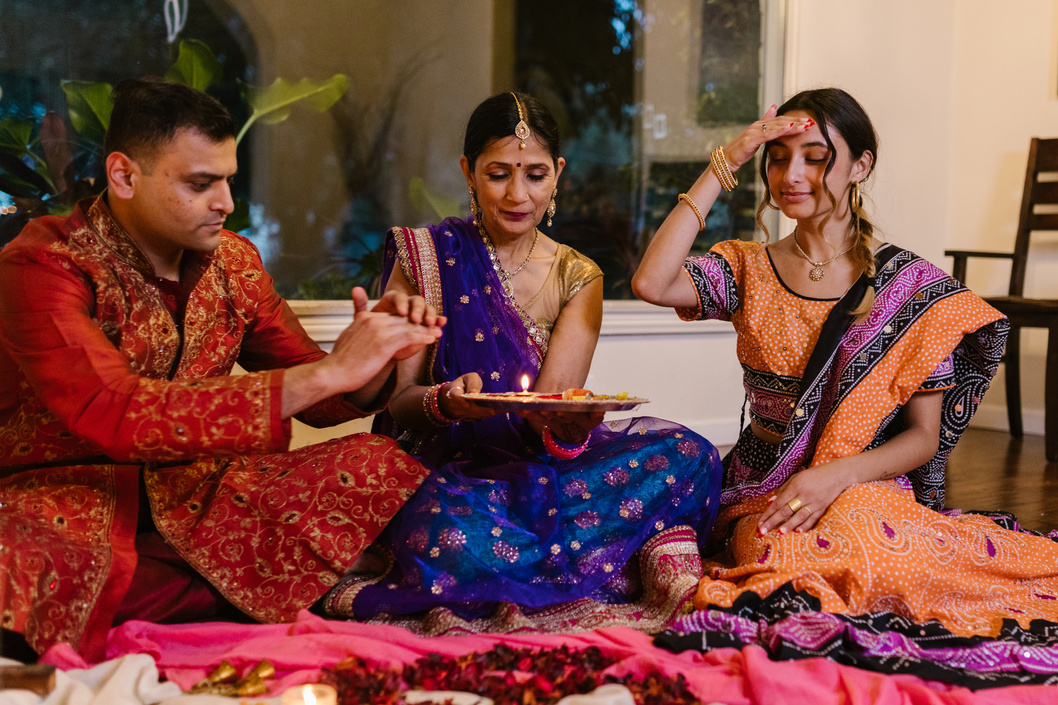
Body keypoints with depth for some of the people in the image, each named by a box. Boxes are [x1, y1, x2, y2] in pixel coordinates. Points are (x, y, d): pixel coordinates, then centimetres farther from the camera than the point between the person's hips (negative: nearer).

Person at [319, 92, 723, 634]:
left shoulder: (577, 278, 9)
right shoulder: (424, 255, 2)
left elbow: (552, 412, -3)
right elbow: (396, 398, -2)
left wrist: (572, 422, -28)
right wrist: (445, 401, -26)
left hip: (539, 466, 3)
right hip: (449, 470, -3)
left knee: (687, 456, -23)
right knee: (449, 541, -40)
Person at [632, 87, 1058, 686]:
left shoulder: (914, 287, 2)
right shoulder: (750, 270, 8)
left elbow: (925, 435, -1)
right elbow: (652, 284, -14)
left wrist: (836, 475, -21)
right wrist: (724, 167, -8)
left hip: (871, 487, 0)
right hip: (765, 492, 1)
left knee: (854, 543, -37)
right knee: (788, 559, -36)